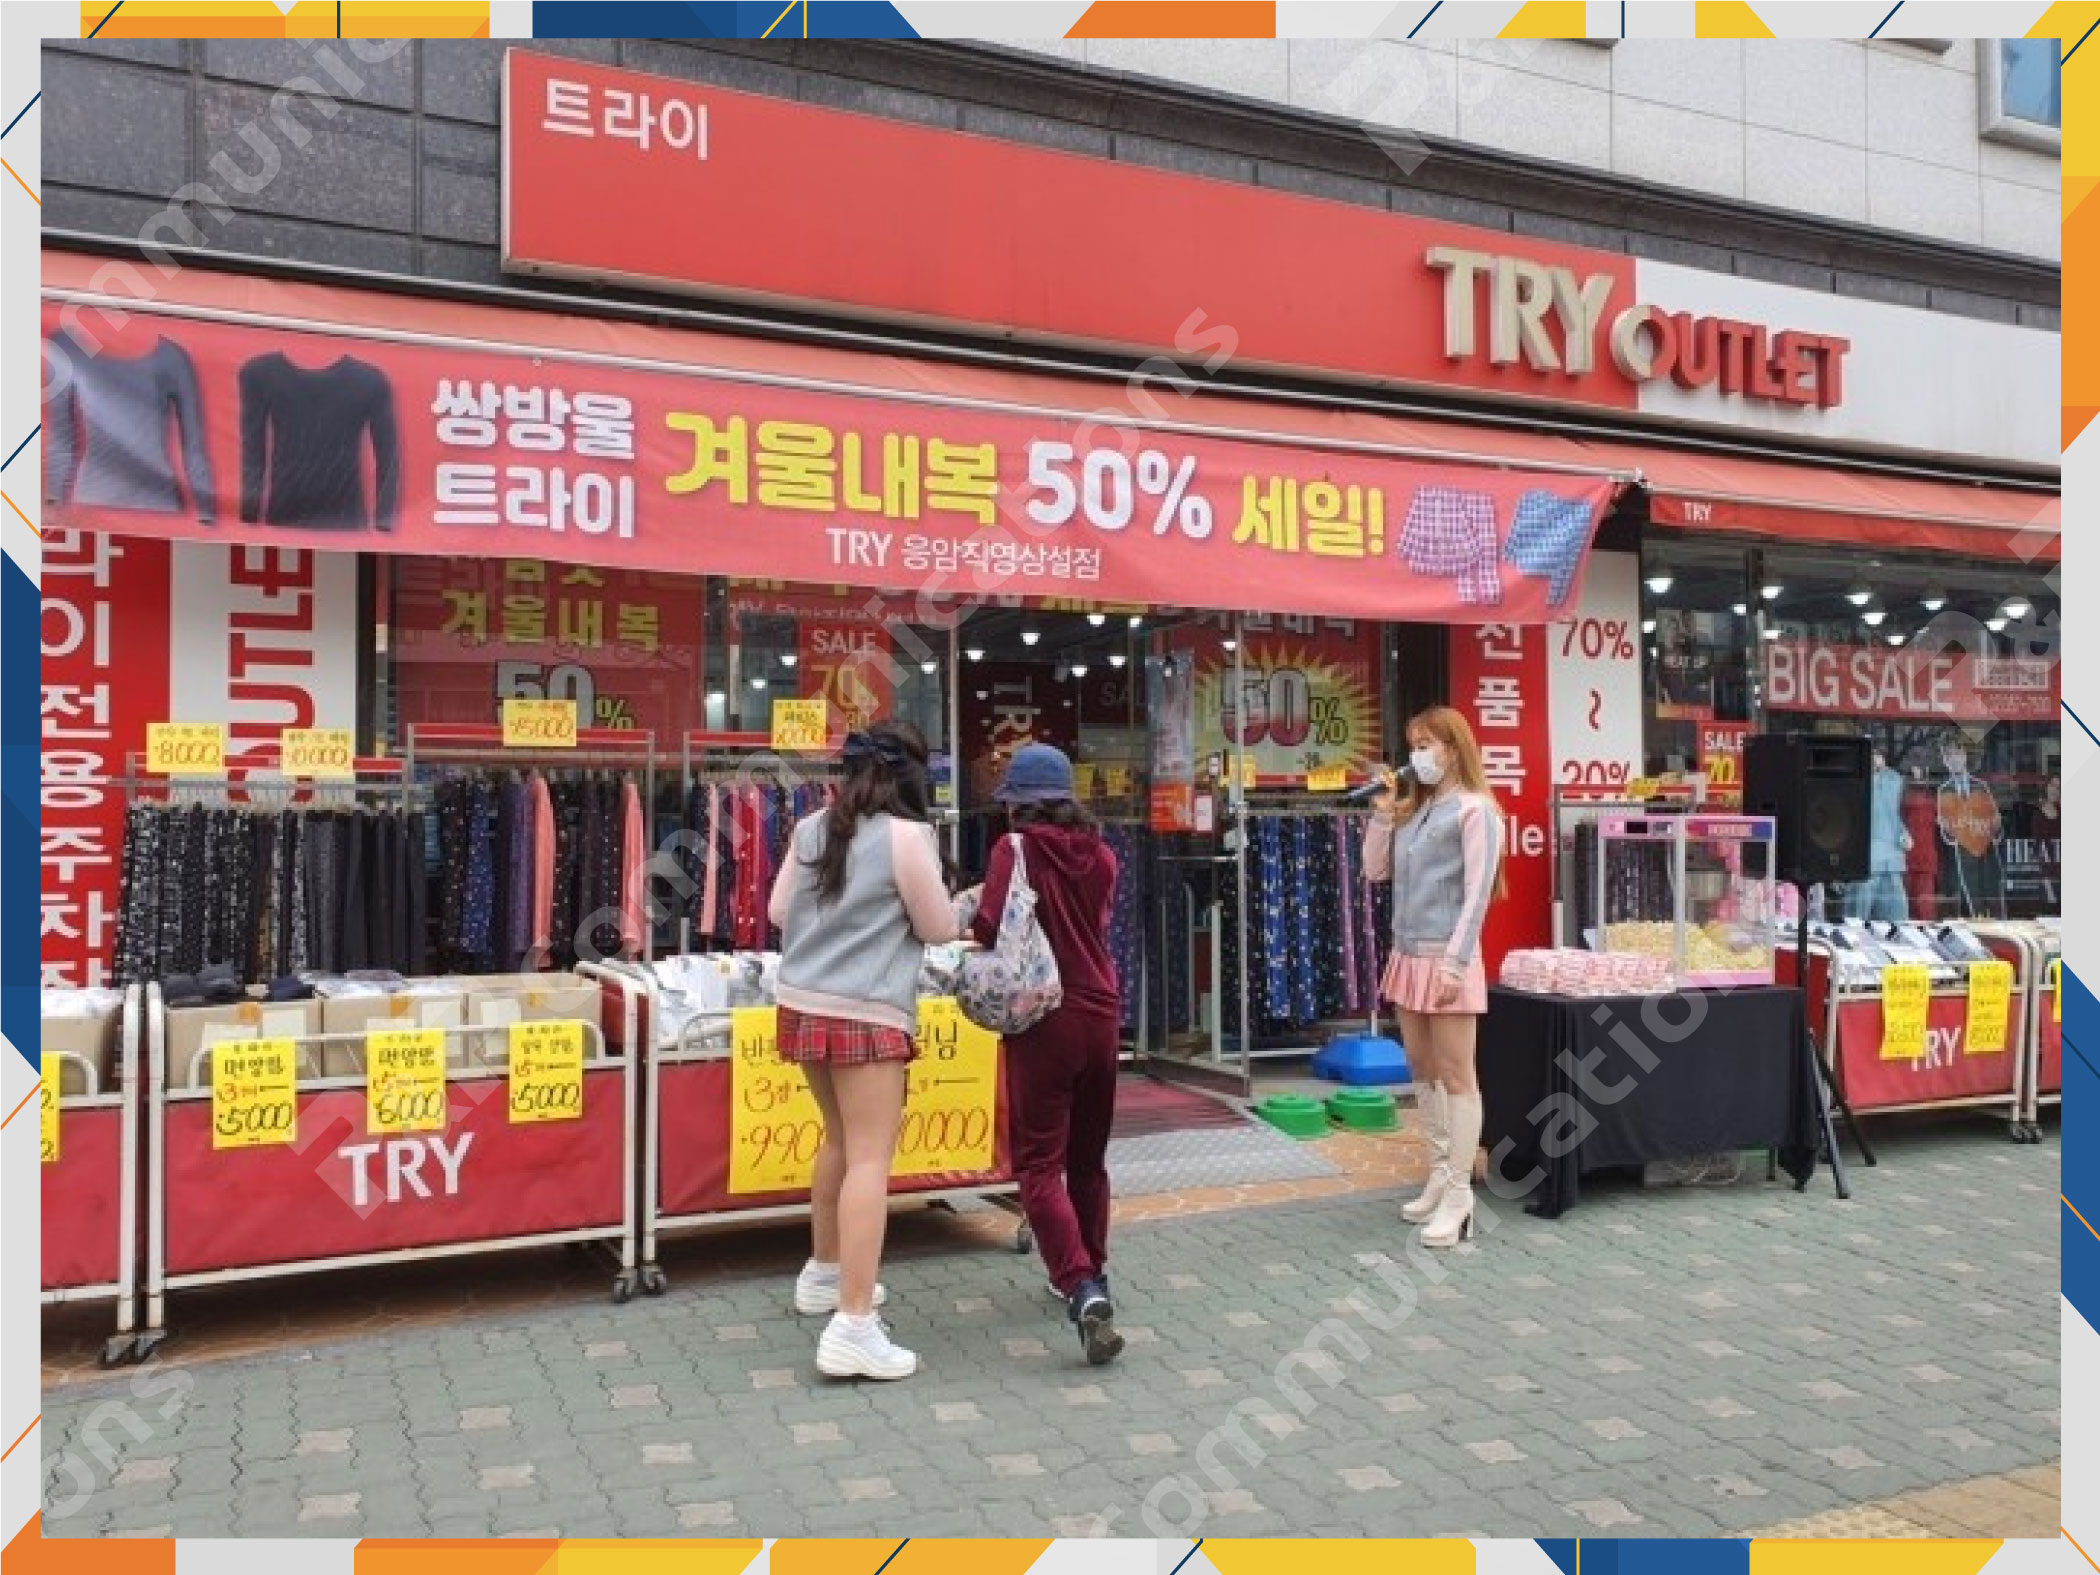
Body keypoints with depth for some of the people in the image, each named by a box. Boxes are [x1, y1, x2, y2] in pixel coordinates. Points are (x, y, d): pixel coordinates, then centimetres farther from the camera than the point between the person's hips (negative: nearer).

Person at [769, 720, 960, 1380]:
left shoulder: (812, 828, 8)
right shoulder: (904, 834, -12)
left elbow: (778, 911, 15)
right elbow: (941, 929, -6)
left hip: (804, 1004, 8)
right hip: (866, 1013, -8)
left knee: (840, 1139, 24)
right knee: (870, 1159, -7)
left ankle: (824, 1272, 40)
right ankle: (852, 1329, -11)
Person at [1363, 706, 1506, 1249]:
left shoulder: (1474, 809, -8)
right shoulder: (1412, 809, 14)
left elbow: (1476, 893, -14)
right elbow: (1375, 871, 17)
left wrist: (1455, 963, -19)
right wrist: (1382, 814, 6)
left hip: (1445, 958, -8)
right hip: (1407, 955, 8)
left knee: (1455, 1076, -3)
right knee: (1423, 1071, 14)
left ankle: (1459, 1196, 1)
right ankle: (1442, 1175, 25)